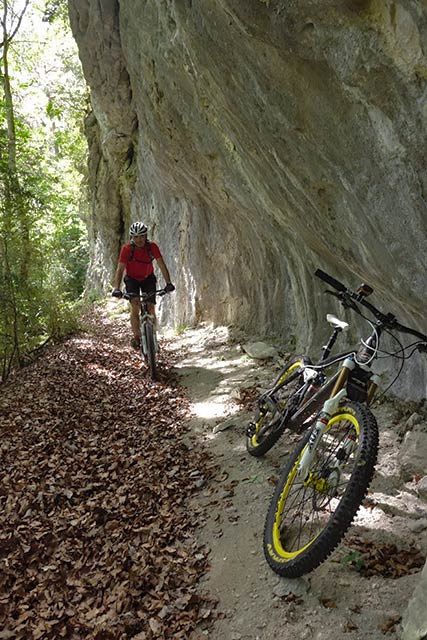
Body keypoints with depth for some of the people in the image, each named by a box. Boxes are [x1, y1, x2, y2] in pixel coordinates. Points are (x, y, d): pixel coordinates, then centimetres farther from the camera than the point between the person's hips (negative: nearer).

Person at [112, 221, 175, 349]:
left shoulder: (152, 246, -21)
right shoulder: (127, 248, -23)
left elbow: (161, 265, -20)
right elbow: (120, 269, -26)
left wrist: (168, 283, -30)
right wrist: (116, 288, -37)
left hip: (148, 278, 1)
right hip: (132, 279, -1)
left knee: (150, 308, -8)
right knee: (135, 306, -21)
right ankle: (136, 337, -17)